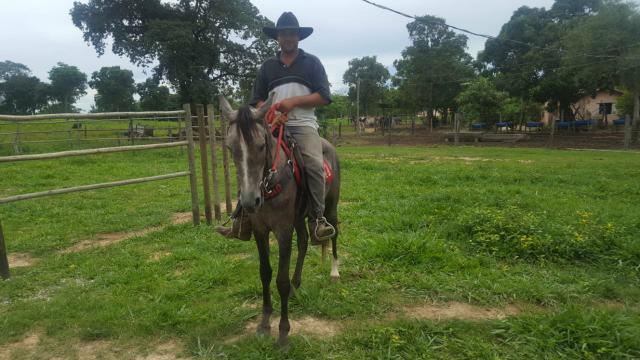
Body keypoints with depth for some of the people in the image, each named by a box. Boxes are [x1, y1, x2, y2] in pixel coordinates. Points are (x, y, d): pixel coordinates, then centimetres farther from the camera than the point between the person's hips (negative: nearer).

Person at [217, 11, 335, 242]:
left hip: (303, 125, -3)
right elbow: (257, 101, 15)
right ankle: (242, 218, -10)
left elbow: (324, 97, 3)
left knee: (314, 163, -29)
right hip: (273, 125, 3)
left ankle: (318, 218, -21)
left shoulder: (312, 63, 12)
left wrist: (294, 101, -10)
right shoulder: (267, 67, 19)